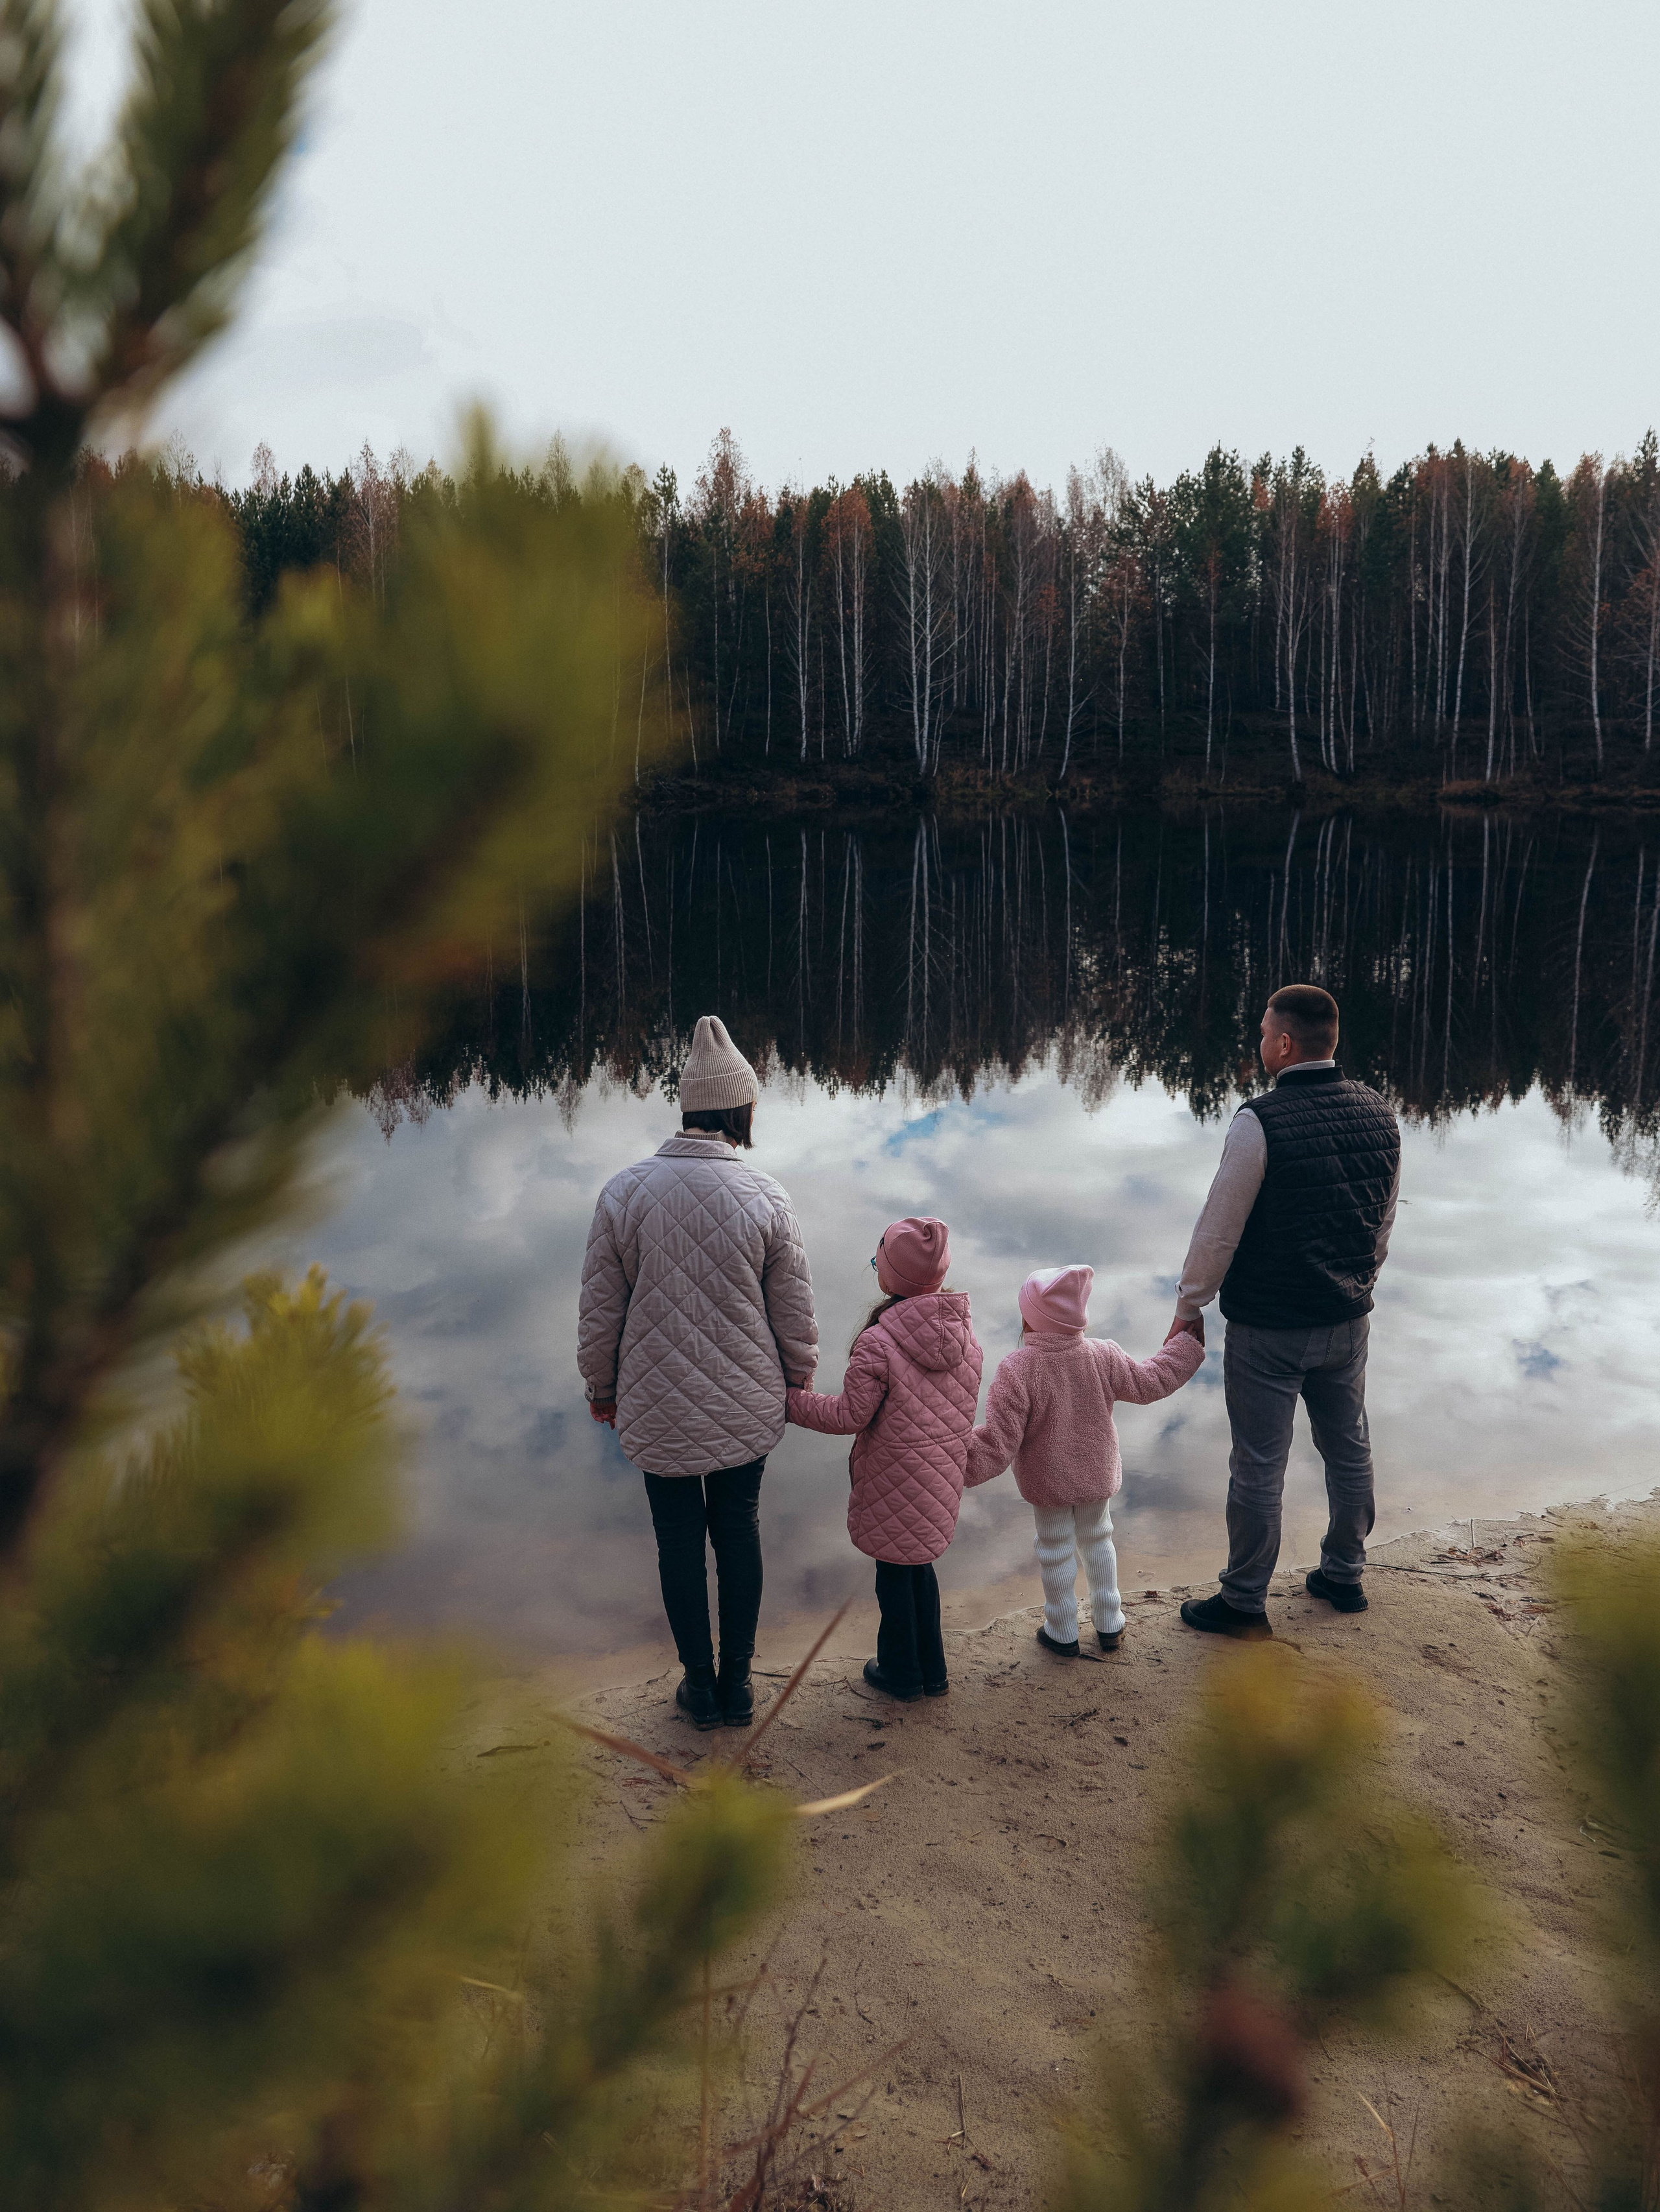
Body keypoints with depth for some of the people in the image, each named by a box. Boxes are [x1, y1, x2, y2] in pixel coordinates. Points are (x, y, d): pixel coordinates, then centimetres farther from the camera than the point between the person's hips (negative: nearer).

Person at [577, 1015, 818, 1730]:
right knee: (739, 1530, 17)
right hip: (746, 1404, 0)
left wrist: (602, 1388, 12)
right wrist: (798, 1380, 15)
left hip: (657, 1408, 0)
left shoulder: (623, 1193, -11)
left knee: (679, 1538, 14)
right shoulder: (766, 1197, -11)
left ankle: (700, 1683, 27)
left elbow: (599, 1313, -4)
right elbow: (795, 1314, -4)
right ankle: (737, 1683, 27)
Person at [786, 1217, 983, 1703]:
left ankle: (901, 1675, 29)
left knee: (894, 1571, 12)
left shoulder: (878, 1344, -25)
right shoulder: (964, 1332, -4)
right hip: (944, 1475, 6)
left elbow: (849, 1416, -16)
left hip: (895, 1483, -6)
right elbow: (963, 1407, 6)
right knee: (919, 1564, 23)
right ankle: (932, 1671, 34)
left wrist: (794, 1403, -4)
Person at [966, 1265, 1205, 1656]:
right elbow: (1150, 1383, 0)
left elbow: (999, 1439, -26)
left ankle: (1062, 1635, 28)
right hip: (1097, 1474, 3)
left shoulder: (1017, 1371, -26)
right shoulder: (1103, 1356, -15)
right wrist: (1186, 1345, 12)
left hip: (1047, 1482, -3)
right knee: (1097, 1539, 22)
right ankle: (1109, 1626, 34)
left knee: (1055, 1550, 14)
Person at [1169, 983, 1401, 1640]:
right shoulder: (1378, 1115, -1)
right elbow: (1384, 1225, 10)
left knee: (1258, 1467, 6)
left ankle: (1244, 1603, 19)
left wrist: (1189, 1307, -4)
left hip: (1268, 1330, -6)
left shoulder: (1261, 1121, -21)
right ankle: (1344, 1574, 39)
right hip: (1348, 1319, 7)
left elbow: (1219, 1228, -16)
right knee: (1348, 1448, 22)